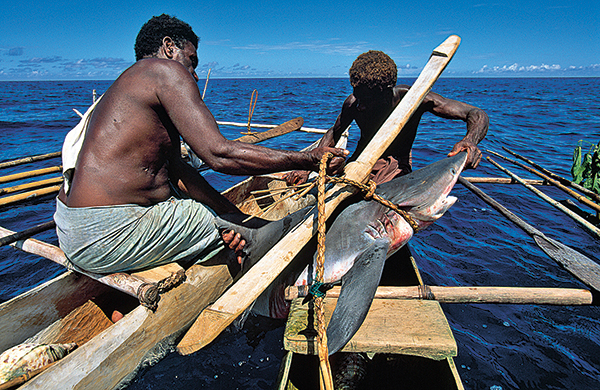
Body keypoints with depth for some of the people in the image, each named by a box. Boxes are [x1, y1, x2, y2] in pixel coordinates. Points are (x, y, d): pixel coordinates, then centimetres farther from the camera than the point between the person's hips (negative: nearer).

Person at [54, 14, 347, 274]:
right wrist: (310, 160, -13)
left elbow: (177, 169, 9)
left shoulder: (131, 85, 21)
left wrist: (230, 213, -1)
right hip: (105, 238, -11)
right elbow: (219, 154, -22)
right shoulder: (166, 70, -9)